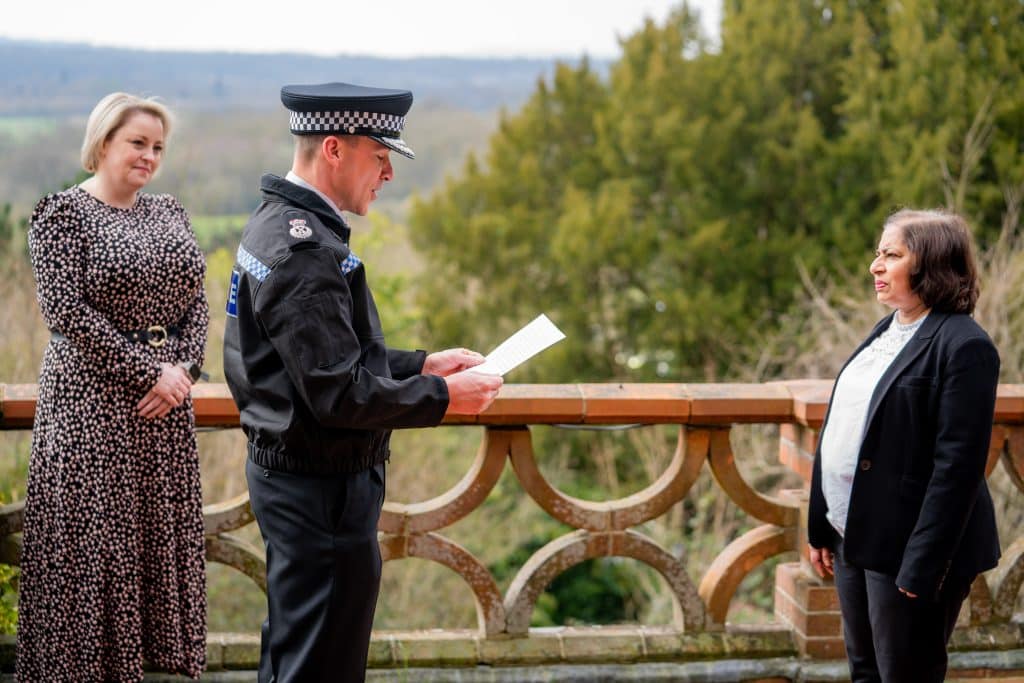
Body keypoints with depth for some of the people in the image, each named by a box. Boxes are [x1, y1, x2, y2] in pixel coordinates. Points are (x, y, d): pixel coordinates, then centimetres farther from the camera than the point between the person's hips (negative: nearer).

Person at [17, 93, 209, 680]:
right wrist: (148, 372, -16)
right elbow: (66, 311, -15)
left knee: (163, 534, 9)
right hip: (94, 400, -6)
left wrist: (183, 369, -7)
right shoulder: (63, 213, -7)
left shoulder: (169, 213, 12)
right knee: (95, 537, -2)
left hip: (166, 403, 6)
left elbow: (196, 302, 10)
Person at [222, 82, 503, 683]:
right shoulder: (306, 250, -22)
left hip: (286, 470, 11)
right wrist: (443, 397, -16)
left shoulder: (276, 224, 11)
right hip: (322, 487, -11)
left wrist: (420, 364, 10)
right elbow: (341, 395, -26)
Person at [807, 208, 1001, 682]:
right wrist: (820, 526, 13)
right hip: (855, 538, 8)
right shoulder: (885, 332, 12)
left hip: (906, 548, -8)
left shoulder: (963, 346, -15)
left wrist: (923, 566, -22)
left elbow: (958, 465, -20)